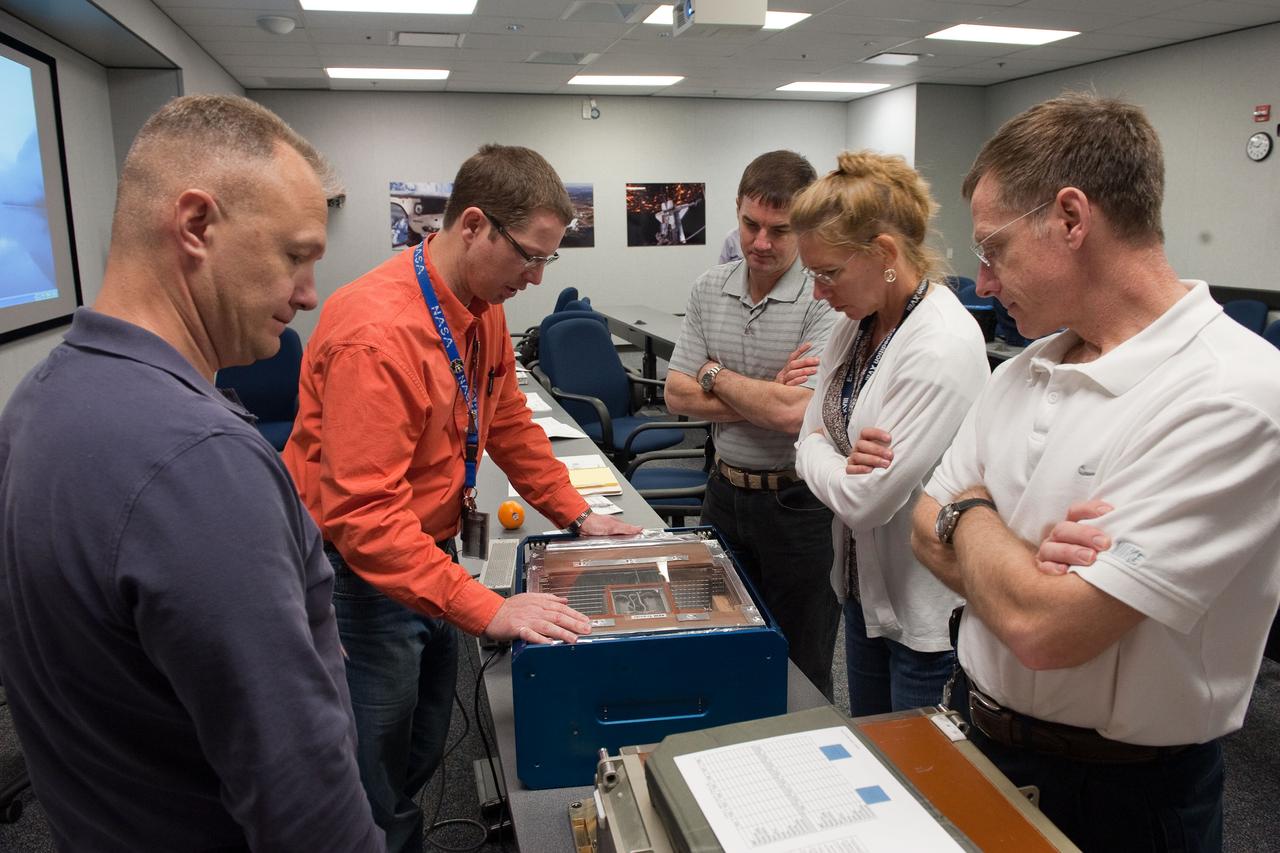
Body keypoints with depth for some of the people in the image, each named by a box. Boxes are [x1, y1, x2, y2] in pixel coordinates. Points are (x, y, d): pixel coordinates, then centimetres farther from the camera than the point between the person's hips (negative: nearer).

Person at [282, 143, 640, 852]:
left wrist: (577, 515, 7)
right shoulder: (378, 331, -29)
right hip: (362, 575, -8)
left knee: (422, 755, 22)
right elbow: (363, 514, -32)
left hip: (430, 554, 8)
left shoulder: (484, 308, -1)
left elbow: (509, 424, 12)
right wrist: (488, 610, -34)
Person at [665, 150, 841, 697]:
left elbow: (795, 413, -26)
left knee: (801, 675, 12)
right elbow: (678, 395, -2)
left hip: (797, 502, -5)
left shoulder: (826, 300, -16)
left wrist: (716, 375, -11)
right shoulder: (709, 289, 2)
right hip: (725, 490, 6)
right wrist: (766, 397, -15)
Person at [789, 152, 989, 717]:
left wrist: (822, 459, -8)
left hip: (929, 609, -8)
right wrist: (843, 464, -19)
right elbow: (810, 440, 1)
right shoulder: (857, 323, 1)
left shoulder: (944, 347, -26)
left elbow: (867, 500, -27)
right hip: (865, 584, 8)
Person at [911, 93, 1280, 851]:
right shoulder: (1025, 370, 0)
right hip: (977, 734, 7)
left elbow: (1043, 629, -30)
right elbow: (930, 530, 2)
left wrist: (973, 513, -12)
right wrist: (1020, 560, -19)